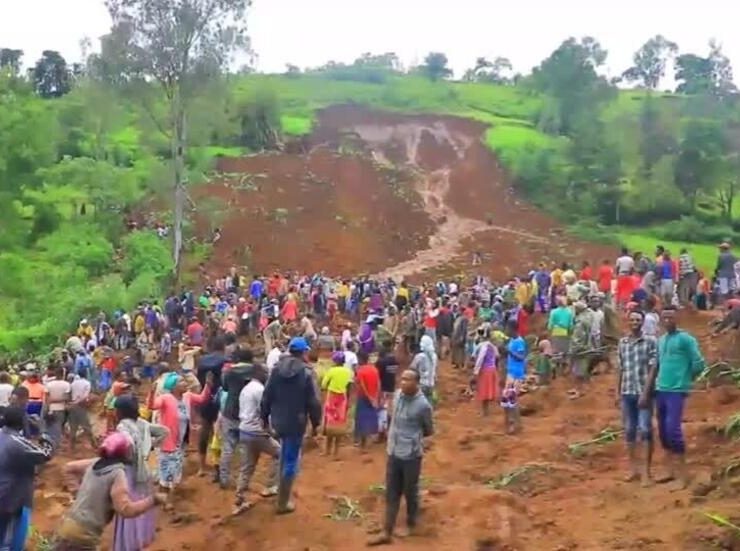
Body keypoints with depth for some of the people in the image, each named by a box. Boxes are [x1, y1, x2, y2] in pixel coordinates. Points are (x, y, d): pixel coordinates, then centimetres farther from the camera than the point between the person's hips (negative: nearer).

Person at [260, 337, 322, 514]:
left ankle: (282, 491, 37)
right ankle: (283, 503, 10)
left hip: (278, 420, 6)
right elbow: (313, 402, -13)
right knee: (291, 461, 4)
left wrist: (265, 417, 15)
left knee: (285, 455, 29)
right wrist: (315, 423, 0)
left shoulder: (277, 369, 1)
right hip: (296, 422, -6)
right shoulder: (305, 372, -14)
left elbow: (266, 396, 3)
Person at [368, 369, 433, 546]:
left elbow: (429, 431, -2)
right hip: (393, 452, 6)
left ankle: (411, 525, 33)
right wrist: (394, 437, 6)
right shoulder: (397, 395, -1)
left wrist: (413, 437, 2)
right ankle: (387, 533, 16)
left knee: (410, 492, 11)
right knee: (391, 494, 10)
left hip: (411, 455, -6)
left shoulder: (423, 405, -18)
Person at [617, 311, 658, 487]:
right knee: (629, 430, 9)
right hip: (627, 393, 5)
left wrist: (646, 393, -14)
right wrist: (618, 392, 13)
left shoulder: (650, 341, -3)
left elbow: (653, 369, -8)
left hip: (643, 392, -5)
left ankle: (646, 471, 0)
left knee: (645, 430, -6)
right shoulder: (622, 343, 10)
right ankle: (633, 468, 19)